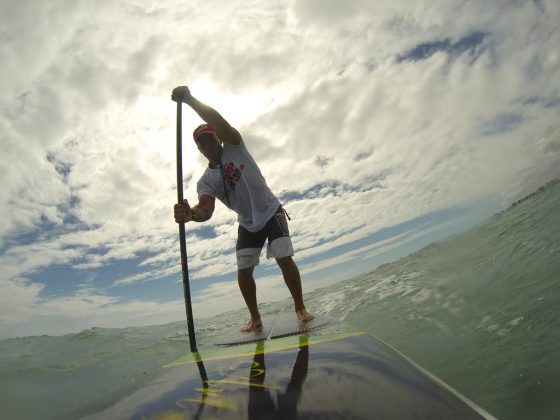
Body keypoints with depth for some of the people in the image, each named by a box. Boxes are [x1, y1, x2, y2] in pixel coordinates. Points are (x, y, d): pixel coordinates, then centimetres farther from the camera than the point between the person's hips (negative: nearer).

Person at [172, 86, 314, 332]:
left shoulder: (235, 148, -10)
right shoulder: (206, 181, -6)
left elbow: (218, 120, -29)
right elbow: (206, 209, -26)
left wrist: (189, 99, -34)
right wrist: (191, 214, -49)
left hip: (271, 212, -3)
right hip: (247, 224, 4)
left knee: (284, 259, -14)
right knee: (243, 270, -2)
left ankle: (300, 308, 3)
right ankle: (255, 318, 14)